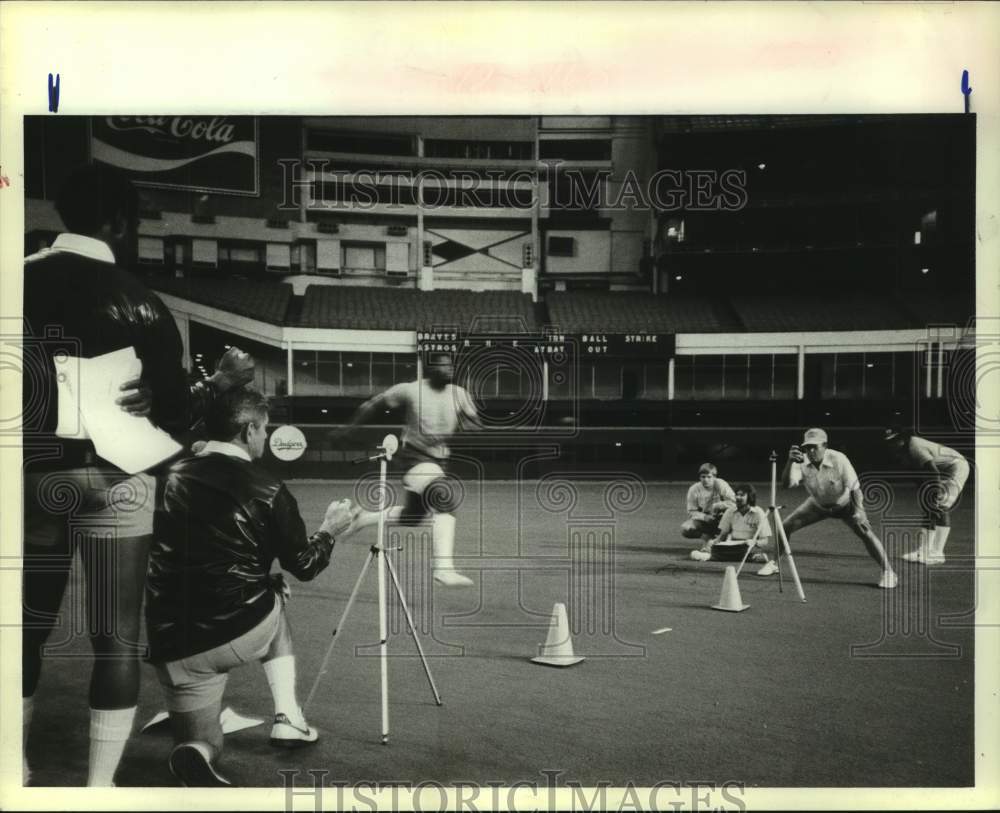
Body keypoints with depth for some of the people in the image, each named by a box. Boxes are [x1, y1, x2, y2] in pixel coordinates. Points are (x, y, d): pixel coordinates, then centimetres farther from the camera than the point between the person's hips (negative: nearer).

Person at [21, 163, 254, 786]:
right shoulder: (133, 301, -8)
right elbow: (175, 411, -6)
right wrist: (228, 378, 9)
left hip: (35, 483, 4)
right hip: (112, 485, -4)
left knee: (30, 629, 18)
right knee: (117, 641, 7)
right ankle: (101, 784, 14)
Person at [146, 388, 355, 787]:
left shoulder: (171, 478, 3)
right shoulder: (267, 490, -8)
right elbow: (303, 566, 2)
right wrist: (329, 531, 22)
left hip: (172, 648, 3)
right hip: (243, 633, -2)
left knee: (201, 744, 22)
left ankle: (198, 752, -15)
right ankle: (287, 717, 24)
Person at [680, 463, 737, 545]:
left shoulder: (721, 485, -16)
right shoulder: (694, 490, -10)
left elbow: (733, 502, -23)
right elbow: (691, 512, -7)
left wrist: (716, 506, -32)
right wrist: (704, 517, -25)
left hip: (720, 519, -1)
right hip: (703, 519, 1)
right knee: (685, 529, -27)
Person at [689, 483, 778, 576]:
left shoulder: (758, 513, -4)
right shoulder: (730, 512, 7)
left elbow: (764, 541, -8)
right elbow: (723, 534, 13)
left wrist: (755, 542, -32)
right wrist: (714, 541, -10)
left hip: (749, 548, -2)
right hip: (731, 547, 3)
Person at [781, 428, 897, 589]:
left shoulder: (839, 459, -30)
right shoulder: (802, 462, -24)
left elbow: (854, 487, -25)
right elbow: (787, 483, -37)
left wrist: (859, 512, -40)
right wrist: (790, 461, -54)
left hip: (844, 504, -3)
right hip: (818, 505, 3)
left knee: (865, 532, -22)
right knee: (785, 526, -5)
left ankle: (887, 571, -6)